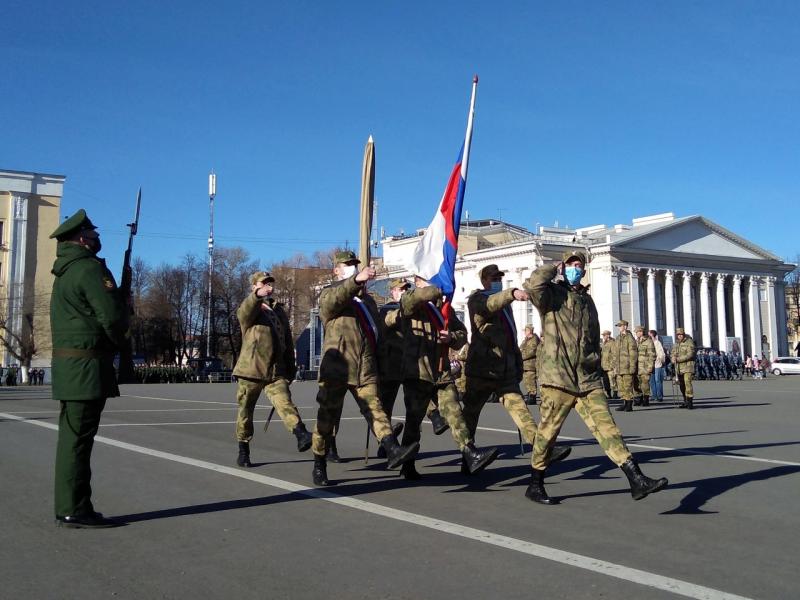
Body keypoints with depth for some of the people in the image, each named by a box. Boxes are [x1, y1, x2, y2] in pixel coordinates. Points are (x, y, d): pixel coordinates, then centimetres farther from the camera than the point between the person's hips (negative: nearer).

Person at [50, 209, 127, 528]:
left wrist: (120, 302, 10)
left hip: (69, 362, 10)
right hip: (87, 363, -10)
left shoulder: (65, 271, 18)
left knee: (72, 437, 12)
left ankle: (67, 507, 19)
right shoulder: (90, 269, -13)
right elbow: (112, 316, -19)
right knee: (78, 438, -6)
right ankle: (76, 510, -2)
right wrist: (117, 338, 2)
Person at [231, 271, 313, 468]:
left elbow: (288, 341, 22)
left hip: (276, 371, 2)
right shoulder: (248, 310, 2)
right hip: (250, 370, -2)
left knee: (285, 403, -19)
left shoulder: (280, 311, 17)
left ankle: (301, 435, -34)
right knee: (245, 412, 6)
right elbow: (244, 312, -25)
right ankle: (243, 452, 19)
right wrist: (257, 296, -47)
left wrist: (291, 368, 18)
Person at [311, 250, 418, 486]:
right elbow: (333, 300, -22)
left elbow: (376, 331, 29)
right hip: (337, 367, -4)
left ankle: (393, 451, -29)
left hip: (366, 368, 4)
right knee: (327, 416, 3)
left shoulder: (367, 299, 24)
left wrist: (378, 364, 23)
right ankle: (319, 465, 15)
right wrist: (356, 280, -38)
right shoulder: (329, 294, 5)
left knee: (374, 408, -13)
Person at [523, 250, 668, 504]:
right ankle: (535, 485, 16)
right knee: (547, 431, 2)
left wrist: (595, 368, 23)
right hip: (558, 378, -6)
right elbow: (534, 284, -24)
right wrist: (555, 268, -6)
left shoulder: (587, 300, 21)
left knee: (606, 427, -2)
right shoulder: (552, 295, 1)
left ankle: (637, 480, -6)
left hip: (588, 379, 6)